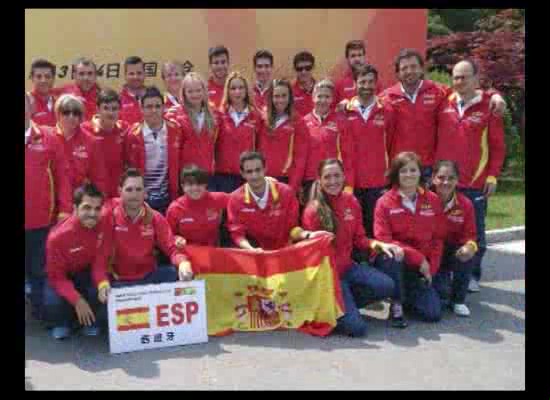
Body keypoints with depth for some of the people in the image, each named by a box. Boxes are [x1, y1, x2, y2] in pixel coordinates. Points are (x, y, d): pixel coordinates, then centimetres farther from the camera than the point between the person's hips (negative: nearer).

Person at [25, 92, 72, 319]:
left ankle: (41, 317, 26)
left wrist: (64, 209, -6)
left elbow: (62, 175, 1)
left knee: (39, 270, 12)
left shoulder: (48, 139, 2)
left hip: (42, 220, 0)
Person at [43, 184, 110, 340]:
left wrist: (103, 283, -38)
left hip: (88, 273, 2)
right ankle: (62, 322, 8)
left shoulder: (103, 226, -22)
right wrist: (77, 300, -34)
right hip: (63, 276, -2)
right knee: (52, 304, -30)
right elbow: (56, 276, -21)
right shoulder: (58, 236, -30)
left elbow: (100, 261, -16)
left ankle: (90, 320, 6)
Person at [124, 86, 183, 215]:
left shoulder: (175, 130, -1)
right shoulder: (133, 134, -7)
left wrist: (175, 194, 5)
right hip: (142, 198, -2)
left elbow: (178, 163, 6)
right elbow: (131, 169, 0)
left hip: (167, 197, 2)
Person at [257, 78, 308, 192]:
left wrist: (293, 185, -12)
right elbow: (260, 152, 10)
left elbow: (301, 157, -4)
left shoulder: (297, 122, 0)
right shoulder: (264, 121, 10)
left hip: (287, 180, -3)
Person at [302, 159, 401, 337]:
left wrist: (378, 245, -11)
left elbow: (359, 238, 8)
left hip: (348, 266, 6)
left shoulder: (351, 202, 0)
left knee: (386, 285, -22)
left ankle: (346, 303, 3)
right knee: (357, 328, -17)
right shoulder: (313, 210, -14)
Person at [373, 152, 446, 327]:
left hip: (421, 268, 3)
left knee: (433, 313, -12)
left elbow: (437, 239, 6)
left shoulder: (432, 200, 3)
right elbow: (383, 240, -15)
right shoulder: (385, 202, -8)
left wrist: (430, 269, -4)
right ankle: (396, 305, -15)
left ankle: (409, 295, 22)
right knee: (393, 254, -39)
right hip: (392, 261, -3)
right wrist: (417, 257, -20)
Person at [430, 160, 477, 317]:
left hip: (453, 250, 3)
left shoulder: (465, 204, -8)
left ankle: (458, 300, -7)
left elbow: (470, 235, -4)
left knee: (467, 255, -31)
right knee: (442, 291, -25)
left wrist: (469, 246, -29)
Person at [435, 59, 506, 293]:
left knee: (475, 232, 7)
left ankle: (472, 275, 21)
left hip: (476, 183, -2)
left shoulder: (488, 106, -1)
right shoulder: (444, 103, 6)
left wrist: (492, 175, -6)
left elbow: (498, 145, -1)